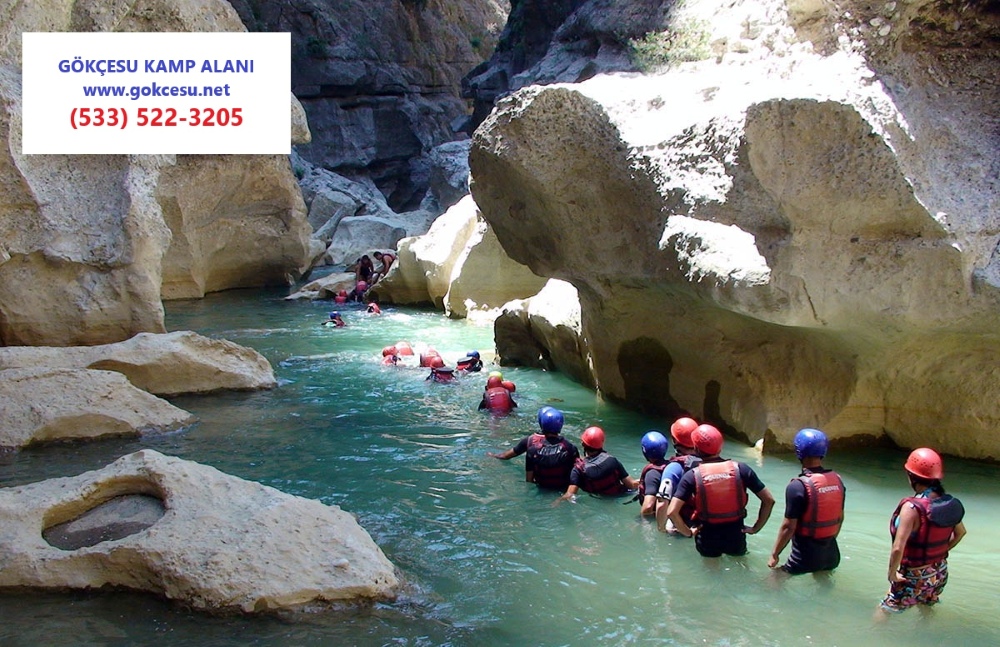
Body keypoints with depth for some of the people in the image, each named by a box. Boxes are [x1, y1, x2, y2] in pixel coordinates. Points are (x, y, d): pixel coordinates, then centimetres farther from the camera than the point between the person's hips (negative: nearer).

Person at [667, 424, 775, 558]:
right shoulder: (740, 469, -8)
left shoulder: (692, 476, -13)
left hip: (708, 538, -1)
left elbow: (672, 512, -20)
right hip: (736, 536, 1)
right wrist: (755, 528, 3)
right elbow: (769, 500, -5)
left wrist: (688, 532, -5)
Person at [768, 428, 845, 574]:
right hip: (831, 555, 7)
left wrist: (774, 554, -7)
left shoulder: (798, 486, -20)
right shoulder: (837, 480, 0)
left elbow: (788, 526, -18)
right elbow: (840, 518, 11)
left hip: (805, 558, -6)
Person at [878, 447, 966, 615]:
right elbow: (961, 532, 11)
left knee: (883, 613, 8)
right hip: (940, 574, 7)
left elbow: (898, 548, -31)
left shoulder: (912, 507, -29)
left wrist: (892, 574, -16)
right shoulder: (948, 503, -8)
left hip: (914, 578, -7)